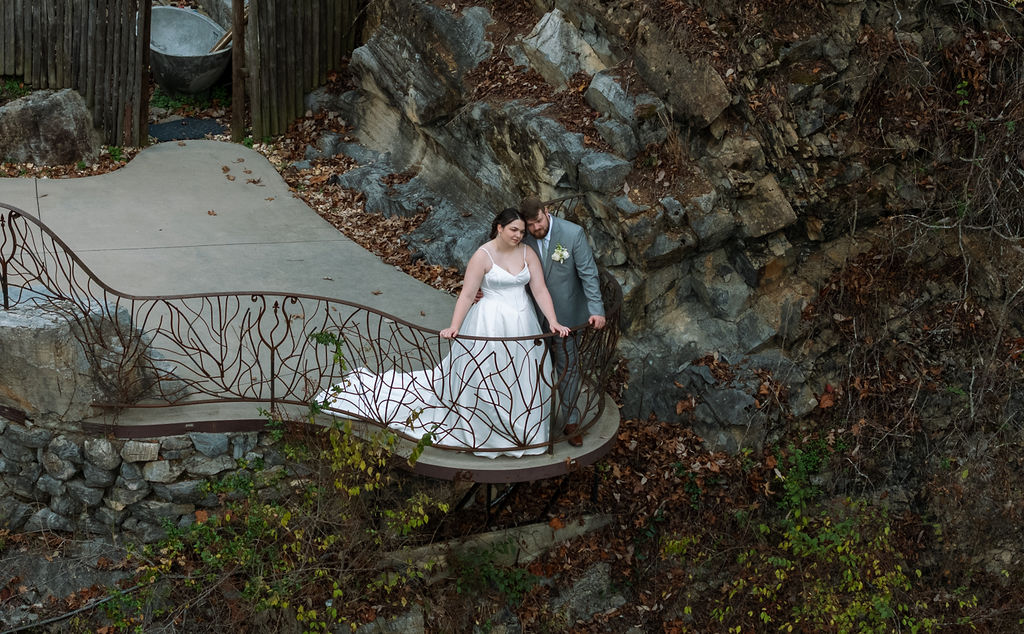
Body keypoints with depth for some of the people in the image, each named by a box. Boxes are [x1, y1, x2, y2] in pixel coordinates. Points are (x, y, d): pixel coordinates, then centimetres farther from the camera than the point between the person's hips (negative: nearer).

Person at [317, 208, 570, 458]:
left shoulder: (528, 254, 1)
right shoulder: (483, 256, -12)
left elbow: (540, 290, -2)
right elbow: (467, 295, -14)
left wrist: (553, 322, -12)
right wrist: (454, 327, -23)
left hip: (522, 325, 5)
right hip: (490, 325, -5)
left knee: (523, 379, 13)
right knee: (482, 378, 4)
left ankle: (520, 433, 29)